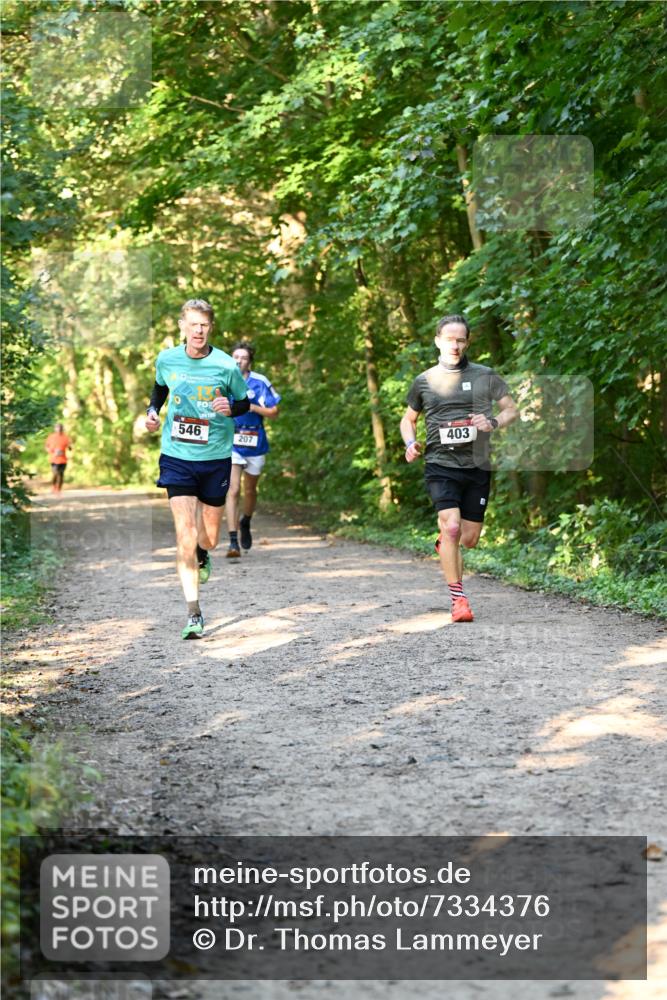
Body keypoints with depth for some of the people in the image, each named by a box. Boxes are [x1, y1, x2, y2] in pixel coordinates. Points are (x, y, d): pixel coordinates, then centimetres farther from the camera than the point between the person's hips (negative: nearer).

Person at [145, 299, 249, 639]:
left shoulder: (225, 366, -8)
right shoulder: (166, 360, -2)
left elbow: (245, 402, 5)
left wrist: (230, 408, -17)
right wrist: (152, 411, 2)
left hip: (215, 458, 0)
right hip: (177, 457, 0)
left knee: (209, 537, 10)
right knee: (185, 534, -12)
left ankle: (202, 554, 50)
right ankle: (193, 613, -8)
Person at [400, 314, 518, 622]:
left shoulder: (485, 376, 5)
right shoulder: (424, 381, 6)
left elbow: (512, 410, 10)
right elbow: (408, 419, 20)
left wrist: (493, 423, -12)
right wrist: (410, 443, -1)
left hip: (477, 467, 2)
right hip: (441, 465, -2)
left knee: (469, 539, 6)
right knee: (452, 528, -21)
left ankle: (444, 534, 43)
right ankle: (458, 598, -13)